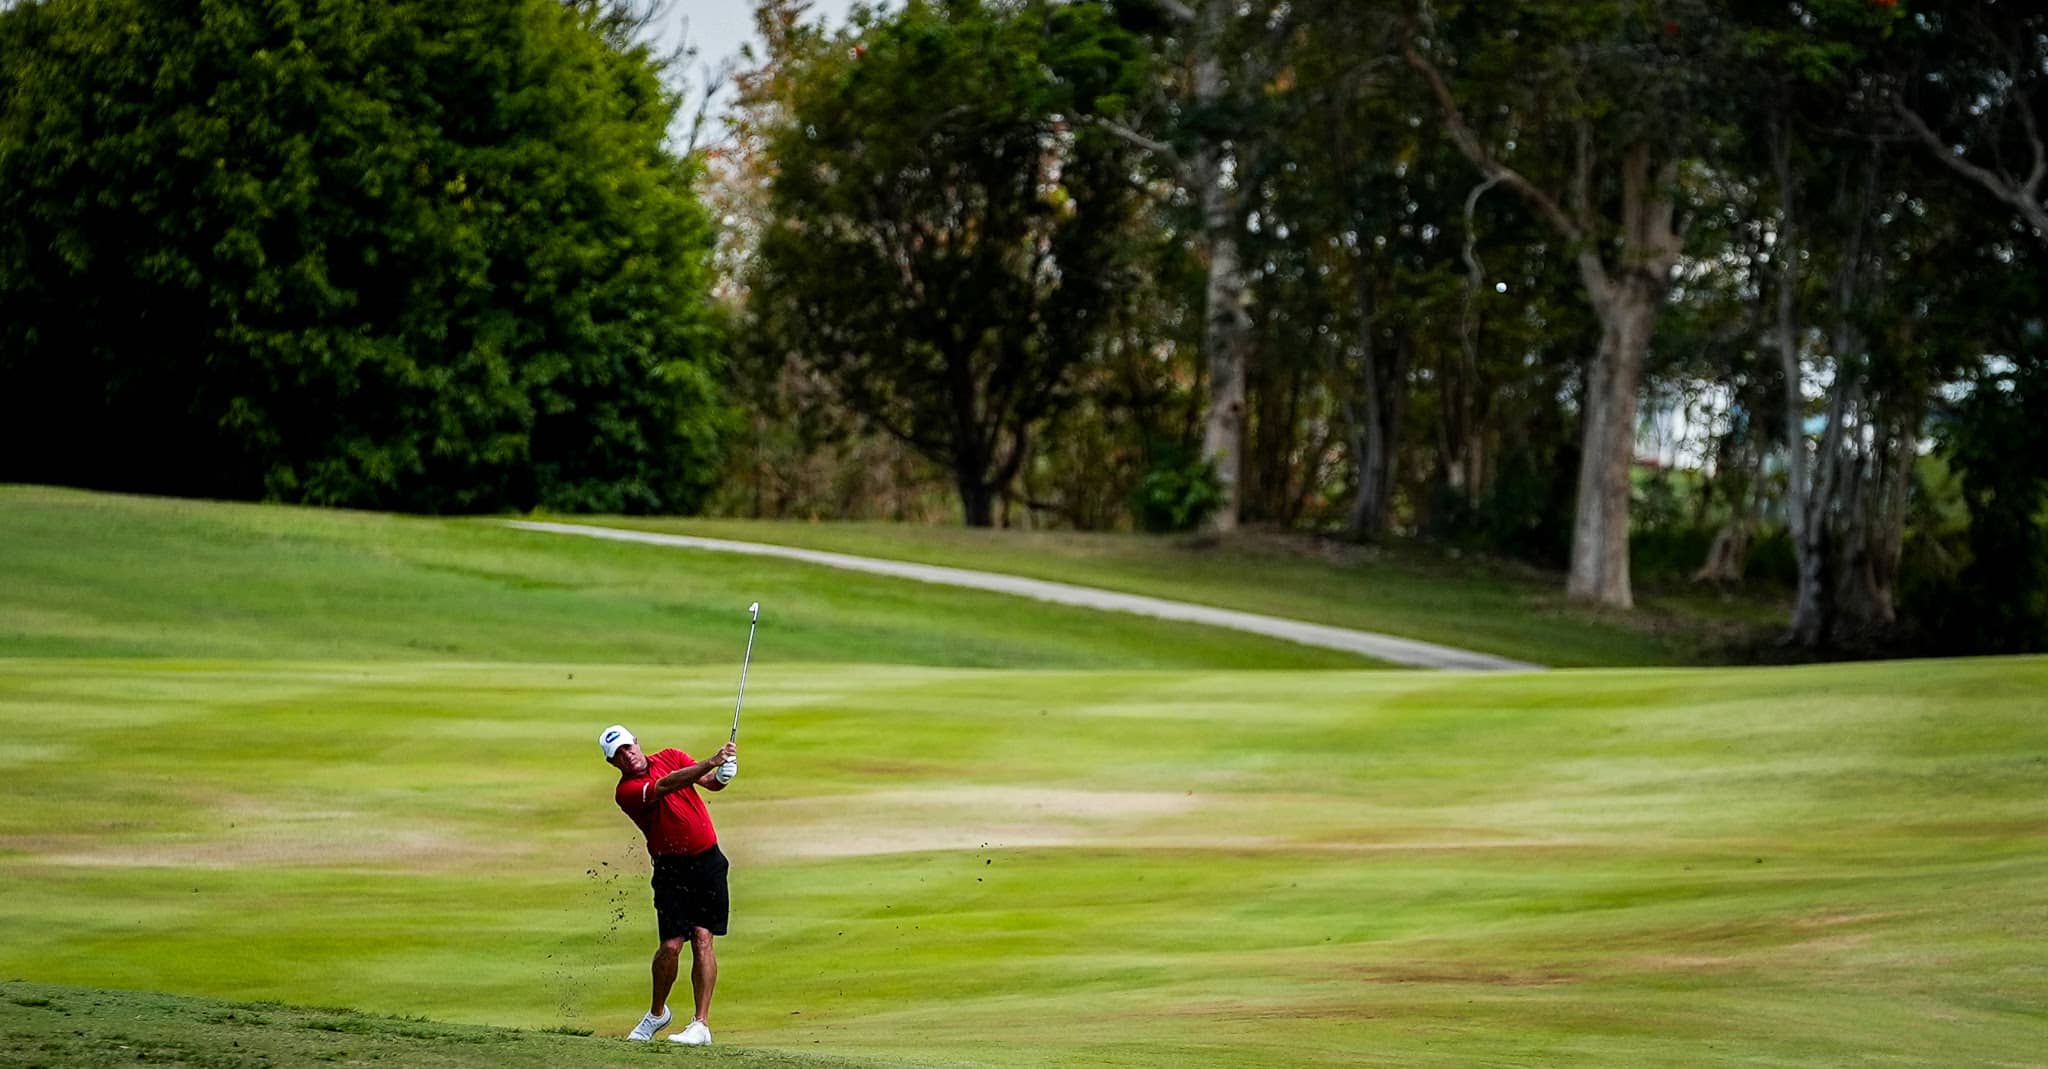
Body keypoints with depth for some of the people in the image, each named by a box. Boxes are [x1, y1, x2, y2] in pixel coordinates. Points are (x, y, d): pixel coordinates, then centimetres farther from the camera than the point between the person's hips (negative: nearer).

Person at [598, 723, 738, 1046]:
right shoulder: (626, 792, -10)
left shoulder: (670, 757, 7)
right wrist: (711, 762, -37)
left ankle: (701, 1025, -10)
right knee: (671, 944, -9)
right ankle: (657, 1013, 18)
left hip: (708, 861, 2)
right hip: (671, 869, -2)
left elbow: (711, 782, 0)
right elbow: (666, 785, -26)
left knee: (702, 938, -9)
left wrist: (722, 773, -25)